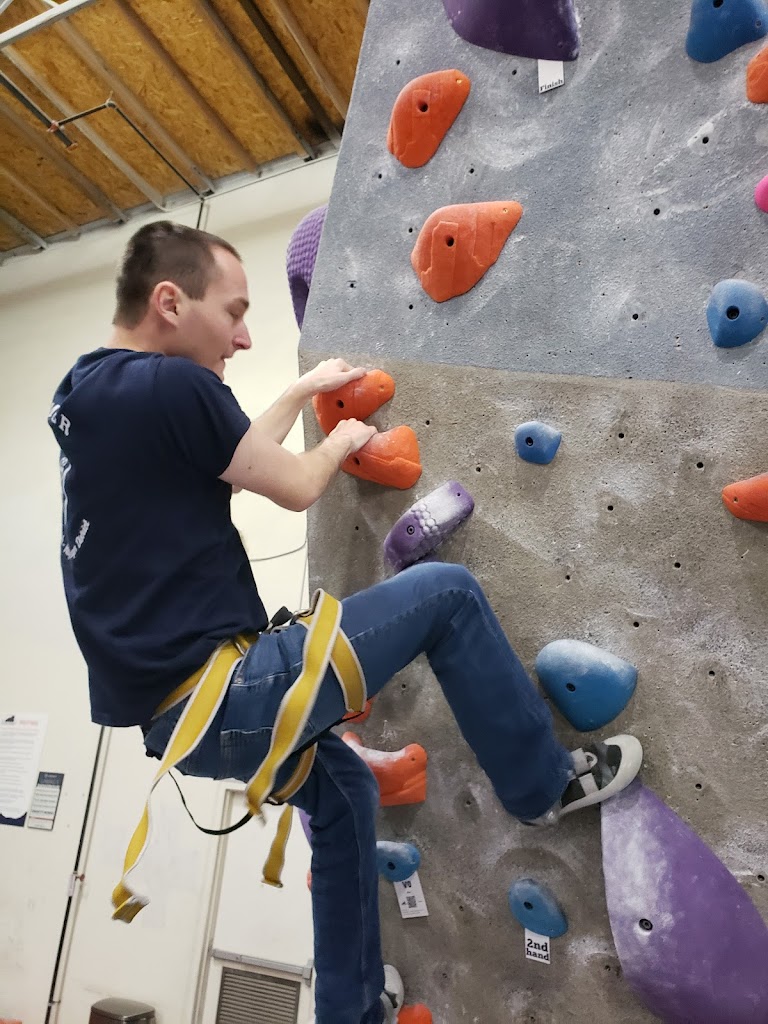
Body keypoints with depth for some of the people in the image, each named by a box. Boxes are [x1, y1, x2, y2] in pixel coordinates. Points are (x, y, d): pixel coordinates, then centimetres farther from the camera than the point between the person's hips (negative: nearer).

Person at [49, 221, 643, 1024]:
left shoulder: (85, 391, 13)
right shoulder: (168, 385, -17)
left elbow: (234, 458, 24)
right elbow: (294, 488, -7)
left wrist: (305, 390, 29)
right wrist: (343, 441, 13)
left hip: (170, 710, 10)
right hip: (217, 700, -10)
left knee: (342, 787, 29)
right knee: (446, 593, -6)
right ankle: (545, 783, 13)